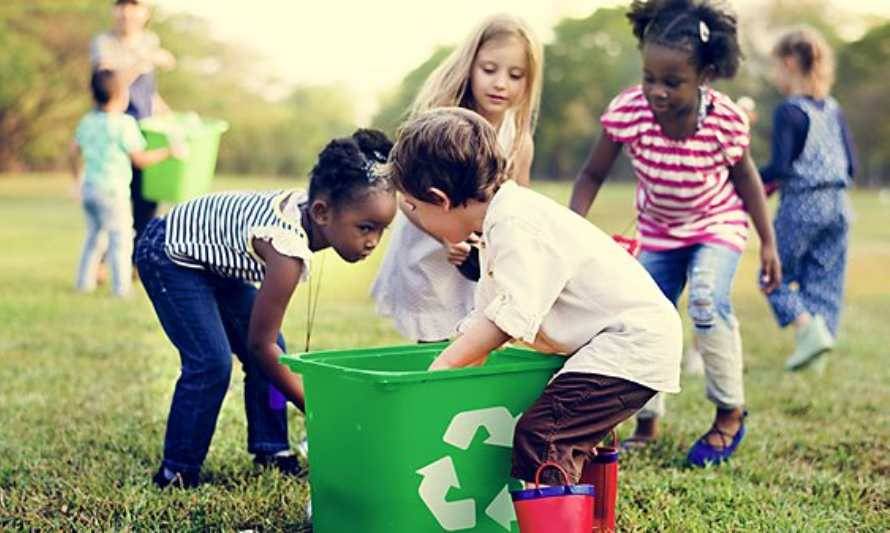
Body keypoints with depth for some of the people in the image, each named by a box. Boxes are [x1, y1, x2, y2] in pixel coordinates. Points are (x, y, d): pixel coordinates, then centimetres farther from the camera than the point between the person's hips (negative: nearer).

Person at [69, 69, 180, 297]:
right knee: (121, 238, 0)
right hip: (112, 191, -7)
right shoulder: (124, 124, -13)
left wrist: (78, 179, 31)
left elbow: (74, 152, 16)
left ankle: (84, 281, 22)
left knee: (94, 235, 19)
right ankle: (121, 286, 0)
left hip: (88, 187, 7)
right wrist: (169, 151, -1)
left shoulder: (87, 121, 8)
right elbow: (140, 159, -11)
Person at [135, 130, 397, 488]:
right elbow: (260, 343, -29)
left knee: (273, 351, 4)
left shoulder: (307, 202, -15)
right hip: (168, 255, -9)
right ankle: (176, 472, -2)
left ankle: (271, 450, 16)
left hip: (213, 256, 9)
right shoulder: (289, 250, -38)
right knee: (211, 363, -17)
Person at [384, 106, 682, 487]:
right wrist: (458, 362, 11)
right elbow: (486, 314, 18)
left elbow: (513, 314, -27)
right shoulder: (504, 221, 13)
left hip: (633, 341, -11)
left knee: (540, 436, -18)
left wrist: (445, 365, -22)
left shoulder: (517, 226, -20)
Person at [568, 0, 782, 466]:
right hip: (658, 231, 3)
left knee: (707, 300, -26)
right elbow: (592, 174, -13)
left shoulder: (726, 120, -27)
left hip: (717, 224, -3)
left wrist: (768, 242, -1)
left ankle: (730, 414, -5)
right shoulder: (627, 112, -26)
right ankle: (647, 424, 25)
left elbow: (745, 177, -8)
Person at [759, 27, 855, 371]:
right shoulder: (833, 110, 9)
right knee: (824, 281, 11)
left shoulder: (789, 112, -11)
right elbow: (851, 165, 11)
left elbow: (780, 168, -18)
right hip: (838, 205, 7)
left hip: (801, 206, -6)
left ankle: (808, 328, -12)